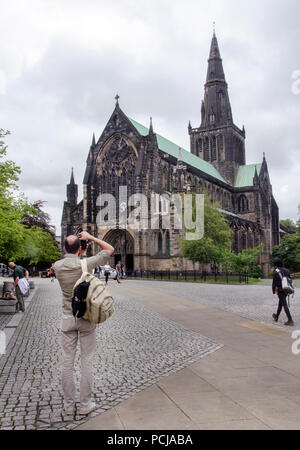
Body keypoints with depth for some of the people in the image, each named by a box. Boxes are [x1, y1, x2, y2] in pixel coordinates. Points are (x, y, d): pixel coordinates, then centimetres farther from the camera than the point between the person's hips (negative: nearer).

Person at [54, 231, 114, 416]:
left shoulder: (57, 266, -7)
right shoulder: (85, 264, -15)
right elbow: (109, 249, -4)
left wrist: (79, 252, 9)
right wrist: (91, 237, -2)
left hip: (68, 318, 3)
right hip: (86, 318, -3)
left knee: (68, 361, 10)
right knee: (87, 361, 7)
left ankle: (69, 405, 20)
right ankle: (85, 404, 15)